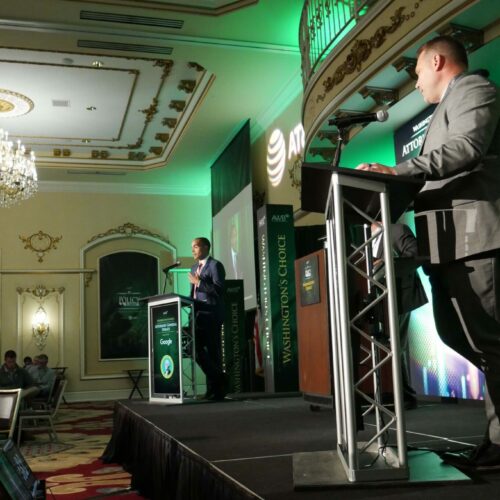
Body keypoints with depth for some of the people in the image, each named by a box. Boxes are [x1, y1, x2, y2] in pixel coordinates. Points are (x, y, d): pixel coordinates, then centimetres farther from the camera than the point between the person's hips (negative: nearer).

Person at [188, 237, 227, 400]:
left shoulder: (215, 265, -5)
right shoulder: (194, 268, 20)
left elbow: (219, 289, -16)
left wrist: (198, 282, -17)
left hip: (211, 316, -8)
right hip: (198, 317, 8)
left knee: (213, 352, -4)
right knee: (196, 350, 4)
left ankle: (217, 389, 5)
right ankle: (218, 381, 14)